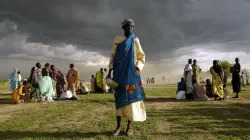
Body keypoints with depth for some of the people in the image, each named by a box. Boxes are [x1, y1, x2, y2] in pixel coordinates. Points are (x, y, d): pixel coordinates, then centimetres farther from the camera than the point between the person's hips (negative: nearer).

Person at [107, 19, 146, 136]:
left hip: (131, 72, -1)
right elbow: (113, 56, 9)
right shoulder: (117, 39, 11)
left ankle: (129, 126, 5)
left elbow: (141, 57, 9)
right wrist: (110, 71, 1)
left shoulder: (135, 40, 10)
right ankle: (118, 126, 6)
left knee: (131, 96, -4)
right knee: (119, 96, -1)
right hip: (119, 72, 1)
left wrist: (138, 69, -8)